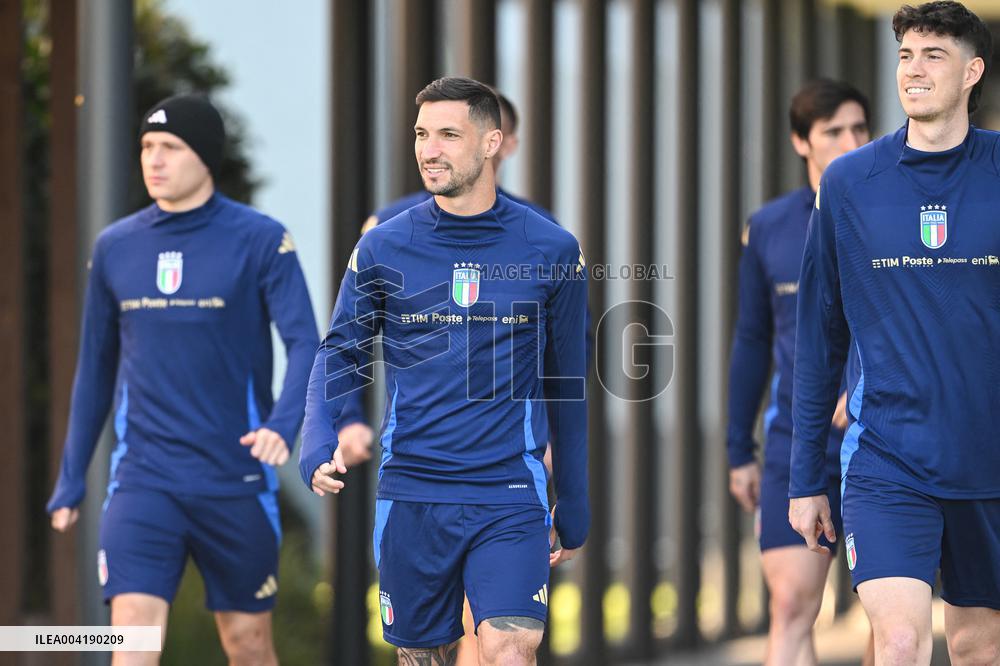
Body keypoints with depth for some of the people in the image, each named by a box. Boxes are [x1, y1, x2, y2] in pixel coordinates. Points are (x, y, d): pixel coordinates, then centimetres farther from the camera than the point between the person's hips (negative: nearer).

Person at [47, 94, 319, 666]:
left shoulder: (260, 240, -4)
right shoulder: (116, 247, 7)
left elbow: (305, 344, -11)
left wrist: (283, 425, -30)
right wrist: (72, 479, 16)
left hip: (237, 479, -2)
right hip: (143, 479, 2)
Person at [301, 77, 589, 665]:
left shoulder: (552, 251, 1)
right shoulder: (383, 249, 2)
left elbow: (567, 382, 10)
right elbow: (340, 354, 10)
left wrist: (574, 510, 14)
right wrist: (318, 448, -10)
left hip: (510, 497, -2)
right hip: (410, 498, 2)